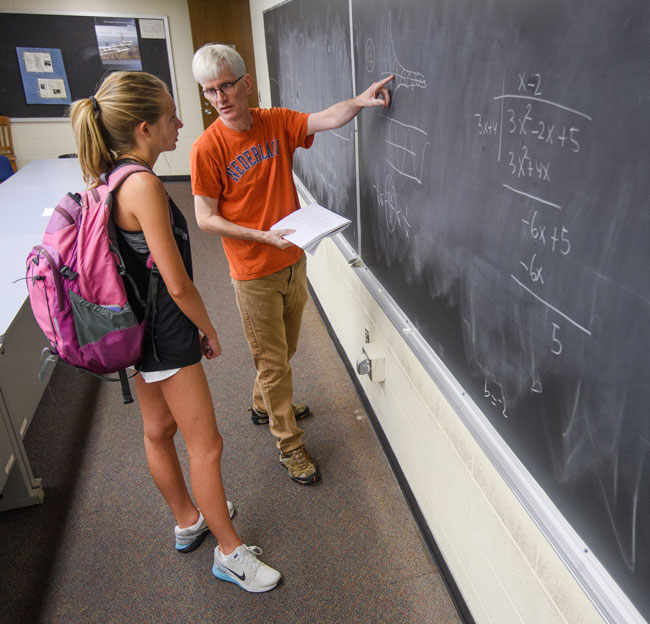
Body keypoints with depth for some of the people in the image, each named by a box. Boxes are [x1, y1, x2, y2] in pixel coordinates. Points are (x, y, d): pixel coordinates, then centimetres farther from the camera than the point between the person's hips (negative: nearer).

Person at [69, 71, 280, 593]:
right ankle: (230, 552, 26)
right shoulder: (144, 185, -26)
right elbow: (178, 284, -24)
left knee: (159, 429, 23)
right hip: (165, 334, -10)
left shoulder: (108, 175, 3)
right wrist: (210, 332, -8)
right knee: (206, 445, 5)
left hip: (136, 328, 10)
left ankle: (188, 519, 47)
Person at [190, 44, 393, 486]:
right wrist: (264, 237, -22)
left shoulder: (277, 122, -1)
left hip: (292, 262, 5)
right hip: (254, 274, -5)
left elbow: (328, 119, -15)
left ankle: (264, 404, 49)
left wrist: (359, 101, -35)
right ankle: (289, 445, 24)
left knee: (285, 350, 22)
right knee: (273, 360, 6)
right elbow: (206, 218, -12)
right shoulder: (208, 148, -13)